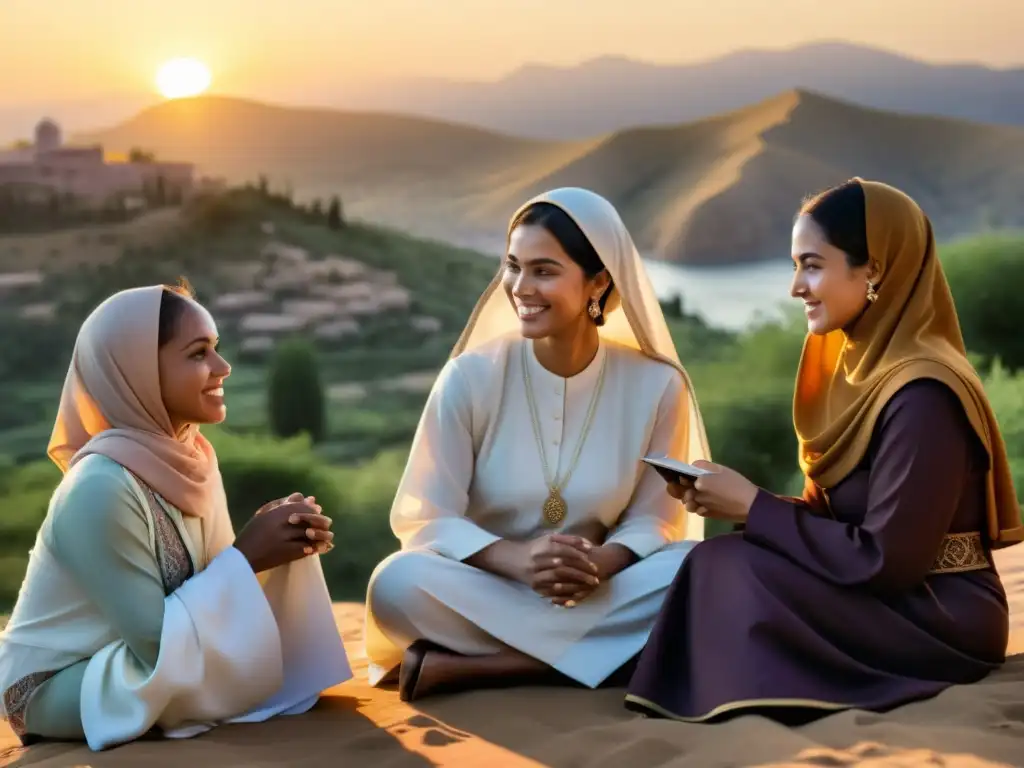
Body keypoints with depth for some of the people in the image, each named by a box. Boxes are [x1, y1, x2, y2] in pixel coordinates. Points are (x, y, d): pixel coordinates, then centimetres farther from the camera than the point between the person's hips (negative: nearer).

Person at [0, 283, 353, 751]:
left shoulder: (184, 456, -4)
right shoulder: (101, 489, -29)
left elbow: (207, 581, 0)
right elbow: (157, 640, -28)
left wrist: (271, 545, -18)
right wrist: (246, 557, -21)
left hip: (133, 656, 8)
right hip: (57, 690, -8)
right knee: (239, 667, -28)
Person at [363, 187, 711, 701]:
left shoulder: (656, 385, -5)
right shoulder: (471, 376, -9)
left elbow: (655, 519, -2)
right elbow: (423, 518, -10)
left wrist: (600, 563, -25)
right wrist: (517, 560, -29)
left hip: (598, 595, 3)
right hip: (487, 593, -2)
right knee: (399, 584, -32)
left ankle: (462, 667, -27)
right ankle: (593, 656, -22)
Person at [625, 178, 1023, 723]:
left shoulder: (921, 396, -21)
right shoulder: (861, 366, 7)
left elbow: (885, 560, -22)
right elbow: (833, 516, 8)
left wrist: (754, 508, -15)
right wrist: (736, 503, -7)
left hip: (942, 620, -8)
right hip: (887, 597, 8)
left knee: (726, 570, -18)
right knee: (725, 564, -10)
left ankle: (721, 703, 0)